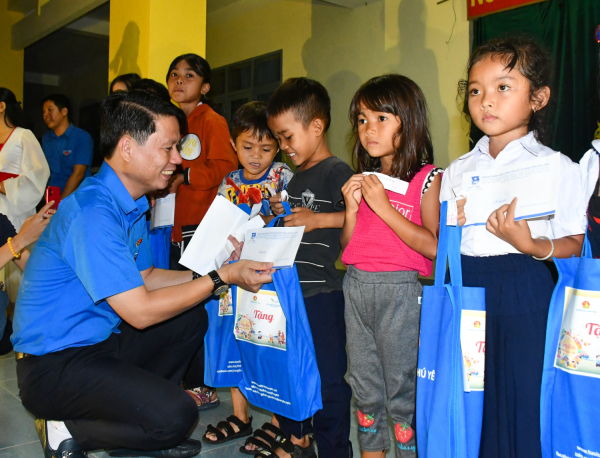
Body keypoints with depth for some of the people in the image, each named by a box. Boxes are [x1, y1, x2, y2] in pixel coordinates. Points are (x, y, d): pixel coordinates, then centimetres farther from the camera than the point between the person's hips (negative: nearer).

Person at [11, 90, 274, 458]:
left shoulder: (133, 204, 7)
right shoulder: (92, 213, -25)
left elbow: (144, 277, 14)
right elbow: (140, 311, -25)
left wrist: (206, 275, 0)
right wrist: (220, 278, -18)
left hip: (100, 340, 10)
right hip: (55, 365, -10)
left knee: (190, 320, 11)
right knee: (175, 416, -24)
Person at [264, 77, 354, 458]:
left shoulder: (336, 170, -10)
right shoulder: (297, 176, 16)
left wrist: (318, 219, -20)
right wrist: (282, 212, 8)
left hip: (323, 292, -9)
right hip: (290, 290, 9)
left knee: (328, 377, 0)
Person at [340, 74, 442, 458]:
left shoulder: (427, 178, -6)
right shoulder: (364, 179, 9)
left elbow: (433, 246, -17)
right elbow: (348, 246, 11)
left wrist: (383, 206, -17)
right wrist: (352, 208, -5)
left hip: (401, 289, -5)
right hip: (357, 286, 6)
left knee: (402, 391, 4)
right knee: (365, 388, 16)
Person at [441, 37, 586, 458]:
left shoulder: (558, 167, 1)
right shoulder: (457, 170, 11)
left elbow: (573, 245, -5)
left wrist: (530, 244, -22)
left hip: (524, 298, -3)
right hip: (465, 291, 4)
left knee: (523, 404, 1)